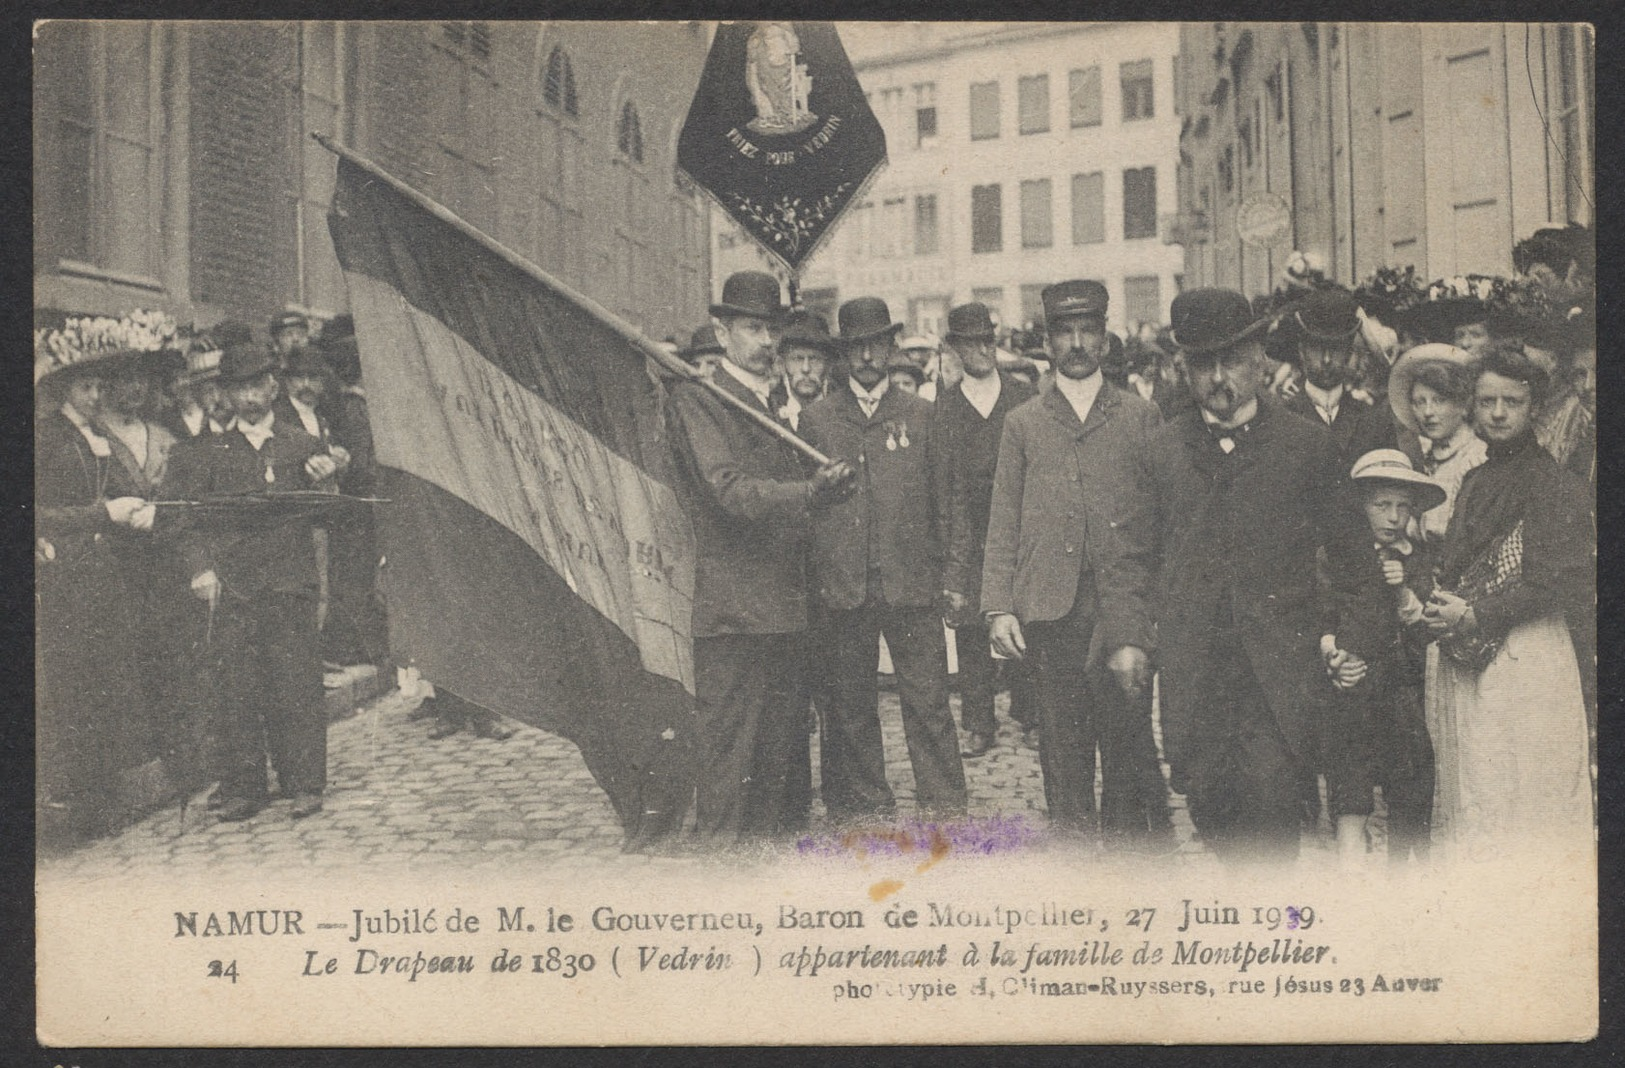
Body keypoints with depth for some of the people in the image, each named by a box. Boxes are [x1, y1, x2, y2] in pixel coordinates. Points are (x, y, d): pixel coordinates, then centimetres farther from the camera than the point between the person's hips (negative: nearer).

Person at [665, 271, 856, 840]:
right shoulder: (695, 400, -5)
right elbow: (730, 489, -19)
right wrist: (811, 493, -30)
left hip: (785, 607, 7)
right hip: (730, 609, -7)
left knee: (777, 755, 12)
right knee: (729, 754, -6)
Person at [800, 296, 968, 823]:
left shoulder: (921, 415, 10)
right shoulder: (815, 420, 9)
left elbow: (943, 500, 10)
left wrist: (950, 576, 4)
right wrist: (811, 579, 2)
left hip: (912, 584, 0)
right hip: (841, 584, 1)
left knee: (928, 701, -2)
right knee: (850, 705, 6)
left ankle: (944, 809, 6)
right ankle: (863, 805, 17)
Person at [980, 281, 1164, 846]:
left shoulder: (1141, 417, 10)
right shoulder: (1022, 423, 13)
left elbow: (1161, 517, 7)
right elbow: (1002, 523, 10)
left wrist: (1143, 627, -1)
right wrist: (998, 607, -1)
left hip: (1124, 603, -1)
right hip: (1050, 606, 1)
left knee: (1127, 743, -6)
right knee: (1062, 746, 4)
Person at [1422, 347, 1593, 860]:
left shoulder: (1550, 481, -9)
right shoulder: (1476, 480, 15)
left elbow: (1570, 585, -15)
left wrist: (1475, 616, -14)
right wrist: (1439, 609, 5)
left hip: (1524, 659, -8)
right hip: (1465, 659, 8)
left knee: (1520, 806, -4)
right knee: (1473, 801, 11)